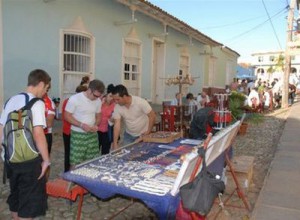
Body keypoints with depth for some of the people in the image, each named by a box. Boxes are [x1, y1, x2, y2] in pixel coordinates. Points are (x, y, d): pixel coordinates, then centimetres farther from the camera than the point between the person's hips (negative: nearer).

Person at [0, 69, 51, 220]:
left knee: (15, 196, 23)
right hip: (29, 160, -7)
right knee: (29, 201, 6)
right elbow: (38, 135, -22)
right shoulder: (36, 103, -14)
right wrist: (46, 160, -14)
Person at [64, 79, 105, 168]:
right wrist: (81, 125, -21)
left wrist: (96, 125, -7)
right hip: (78, 134, -5)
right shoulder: (74, 99, -14)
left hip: (92, 134, 5)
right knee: (75, 163, 0)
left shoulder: (98, 101, 2)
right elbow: (67, 116, -11)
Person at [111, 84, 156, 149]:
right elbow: (117, 125, -15)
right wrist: (115, 143, -20)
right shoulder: (117, 107, -15)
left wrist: (148, 132, -17)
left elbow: (152, 116, -17)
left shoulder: (140, 102, -25)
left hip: (143, 135, -3)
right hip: (128, 135, 3)